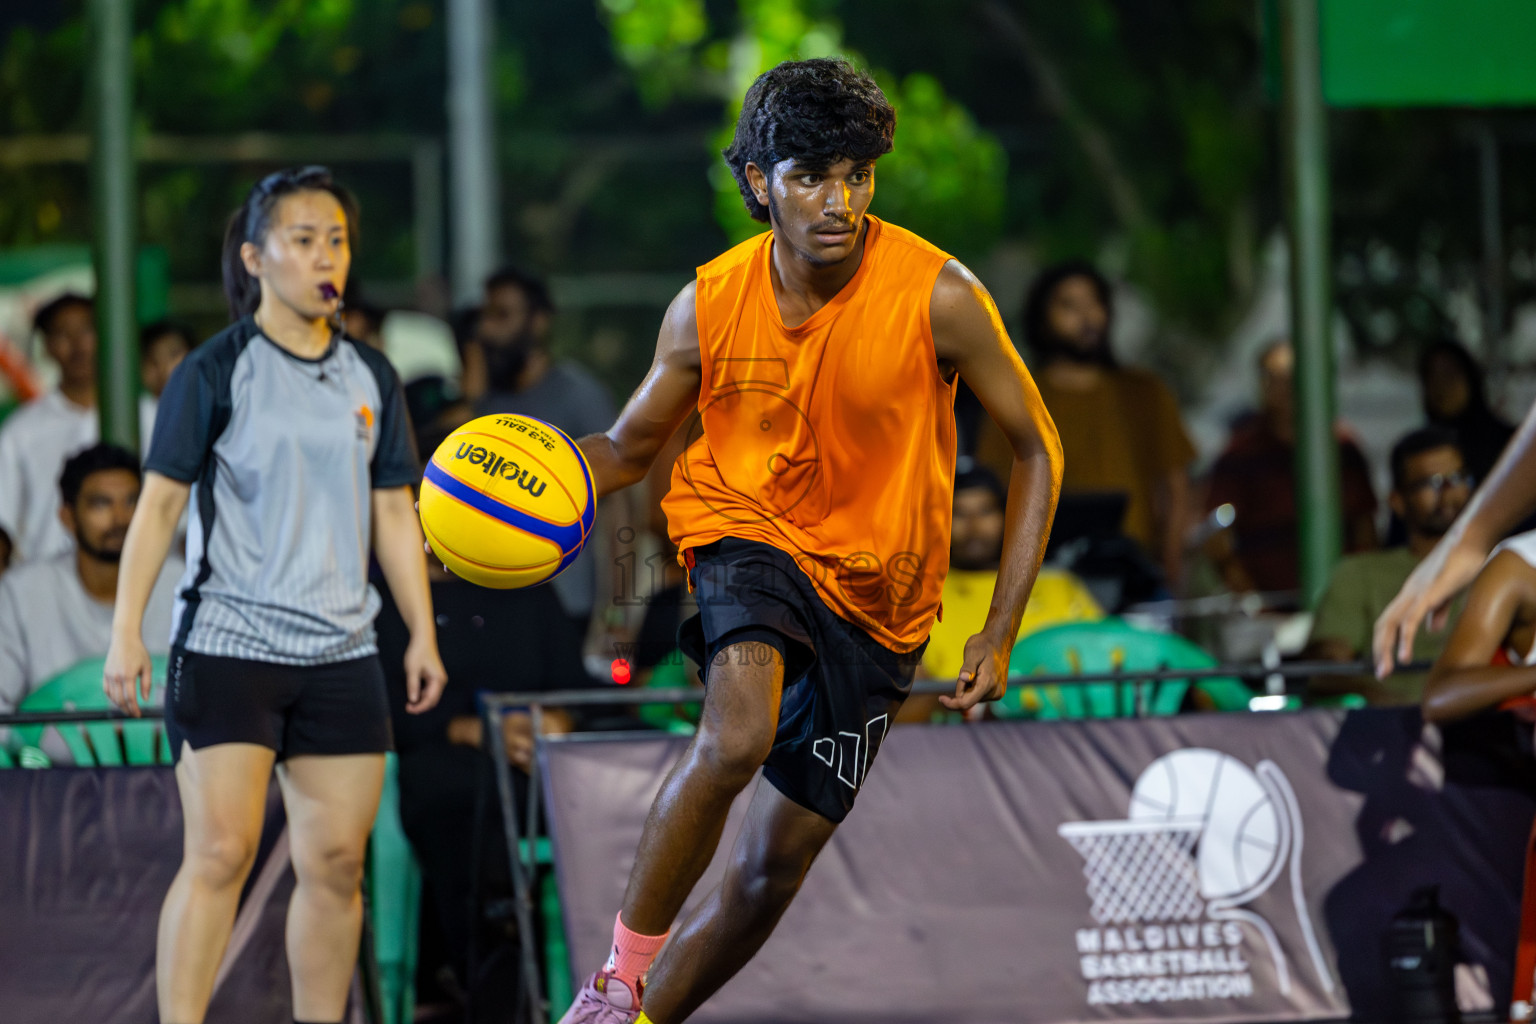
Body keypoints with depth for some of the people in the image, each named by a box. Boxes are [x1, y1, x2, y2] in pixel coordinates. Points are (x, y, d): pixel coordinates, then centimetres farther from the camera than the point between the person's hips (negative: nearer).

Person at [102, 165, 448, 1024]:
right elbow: (160, 502, -3)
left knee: (337, 862, 3)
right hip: (228, 645, -5)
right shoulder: (216, 372, -3)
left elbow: (394, 511, 16)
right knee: (221, 851, -13)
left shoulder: (370, 378, 12)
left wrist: (423, 632, 11)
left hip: (342, 653, 5)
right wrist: (126, 630, -10)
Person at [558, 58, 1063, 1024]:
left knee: (778, 862, 4)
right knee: (737, 735, -33)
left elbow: (1036, 449, -6)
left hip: (878, 591, 1)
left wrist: (1000, 634, -12)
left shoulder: (939, 297, -17)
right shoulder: (710, 304, -11)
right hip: (750, 535, -1)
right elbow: (628, 448, 4)